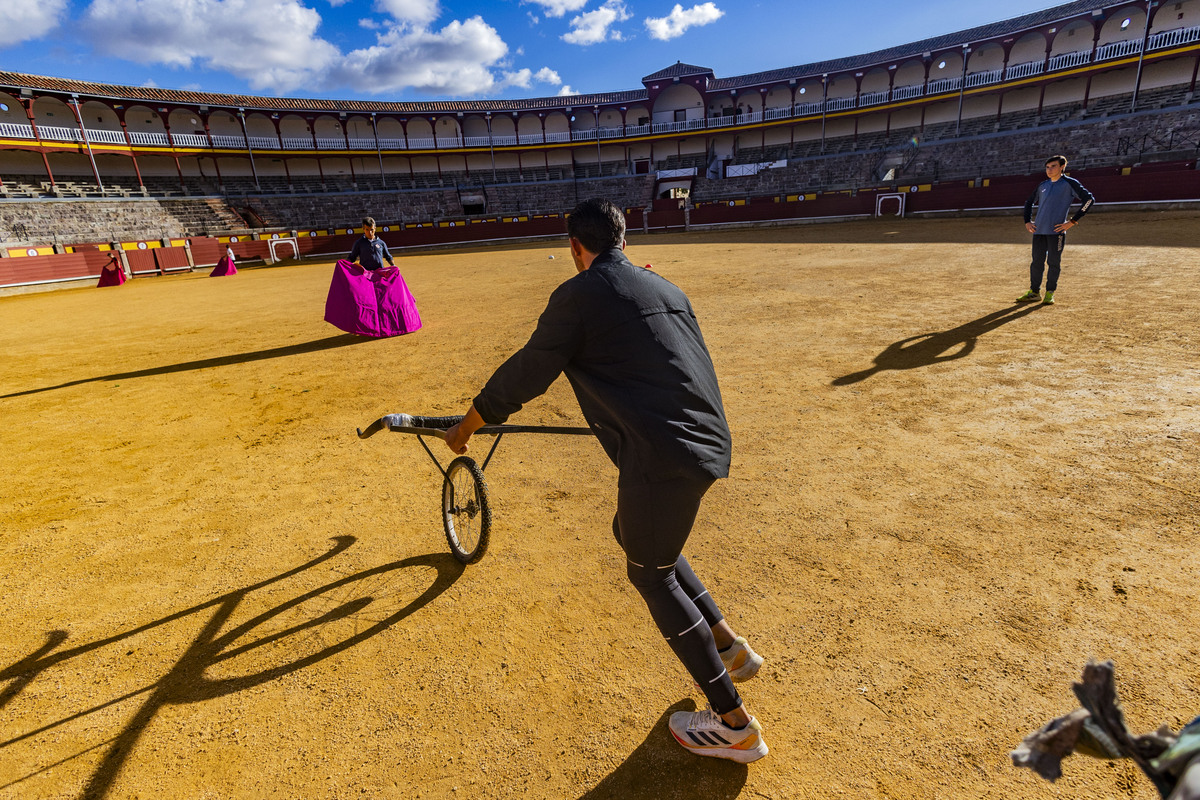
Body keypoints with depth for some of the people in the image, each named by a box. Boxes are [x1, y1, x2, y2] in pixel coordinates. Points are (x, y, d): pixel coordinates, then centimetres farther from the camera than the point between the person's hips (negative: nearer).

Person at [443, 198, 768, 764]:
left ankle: (734, 726, 25)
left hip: (662, 460, -8)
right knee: (633, 536, 27)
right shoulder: (666, 288, 17)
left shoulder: (579, 295, -4)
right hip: (709, 444, 8)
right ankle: (729, 647, 35)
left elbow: (525, 374, -1)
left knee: (651, 575, 13)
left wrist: (466, 426, 13)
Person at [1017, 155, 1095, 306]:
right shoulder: (1042, 185, 15)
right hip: (1039, 230, 4)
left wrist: (1072, 221, -10)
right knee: (1036, 262, 6)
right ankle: (1034, 292, 14)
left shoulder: (1069, 183, 0)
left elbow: (1089, 199, -5)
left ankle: (1050, 293, 7)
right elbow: (1029, 202, 29)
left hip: (1057, 230, -4)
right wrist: (1027, 221, 16)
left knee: (1054, 263, -1)